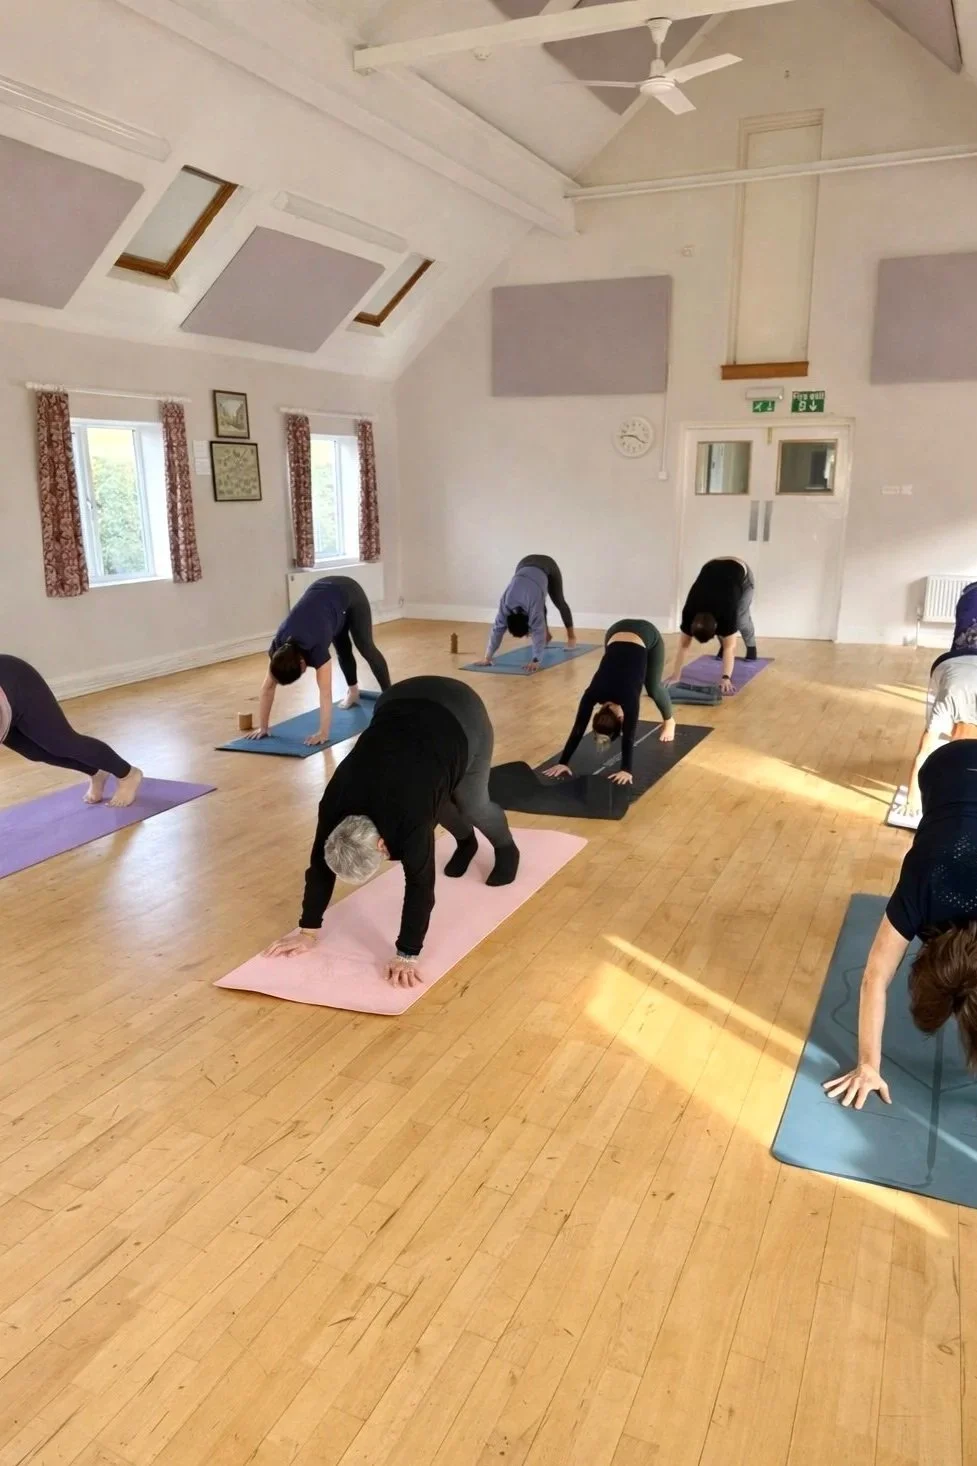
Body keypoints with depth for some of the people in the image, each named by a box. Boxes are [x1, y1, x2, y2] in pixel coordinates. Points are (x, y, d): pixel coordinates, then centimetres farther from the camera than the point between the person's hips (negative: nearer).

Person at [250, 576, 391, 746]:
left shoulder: (316, 648, -37)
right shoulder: (278, 648, -23)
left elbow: (325, 693, -40)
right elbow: (267, 688, -19)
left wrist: (323, 733, -40)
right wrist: (263, 727, -19)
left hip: (349, 595, -5)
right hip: (322, 591, 5)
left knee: (366, 648, 6)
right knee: (343, 650, 16)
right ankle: (353, 692, 38)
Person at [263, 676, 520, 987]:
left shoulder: (409, 819, -35)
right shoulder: (335, 806, -22)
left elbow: (420, 885, -29)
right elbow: (321, 865, -11)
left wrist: (407, 955, -25)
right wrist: (308, 930, -6)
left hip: (461, 715, -4)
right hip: (400, 703, 5)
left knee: (471, 805, 6)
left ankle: (505, 848, 36)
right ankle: (465, 840, 43)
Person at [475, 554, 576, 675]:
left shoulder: (533, 604, -38)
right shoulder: (506, 605, -28)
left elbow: (538, 632, -41)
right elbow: (497, 629, -27)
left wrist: (536, 661, -47)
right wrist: (487, 657, -31)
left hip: (547, 567, -3)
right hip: (525, 565, 3)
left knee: (559, 601, 17)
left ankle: (571, 635, 38)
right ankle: (547, 634, 32)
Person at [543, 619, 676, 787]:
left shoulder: (628, 697, -34)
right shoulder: (593, 693, -25)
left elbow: (629, 736, -36)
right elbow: (578, 729, -25)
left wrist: (626, 770, -42)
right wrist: (563, 762, -29)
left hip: (648, 635, -2)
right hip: (616, 631, 3)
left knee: (653, 688, 12)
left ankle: (669, 721, 38)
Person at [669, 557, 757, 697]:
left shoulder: (727, 612, -40)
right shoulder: (689, 613, -32)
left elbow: (730, 648, -40)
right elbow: (683, 646, -28)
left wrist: (726, 678, -49)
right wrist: (675, 677, -33)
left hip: (741, 572, -3)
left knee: (740, 618, -6)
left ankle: (751, 647, 22)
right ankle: (722, 645, 20)